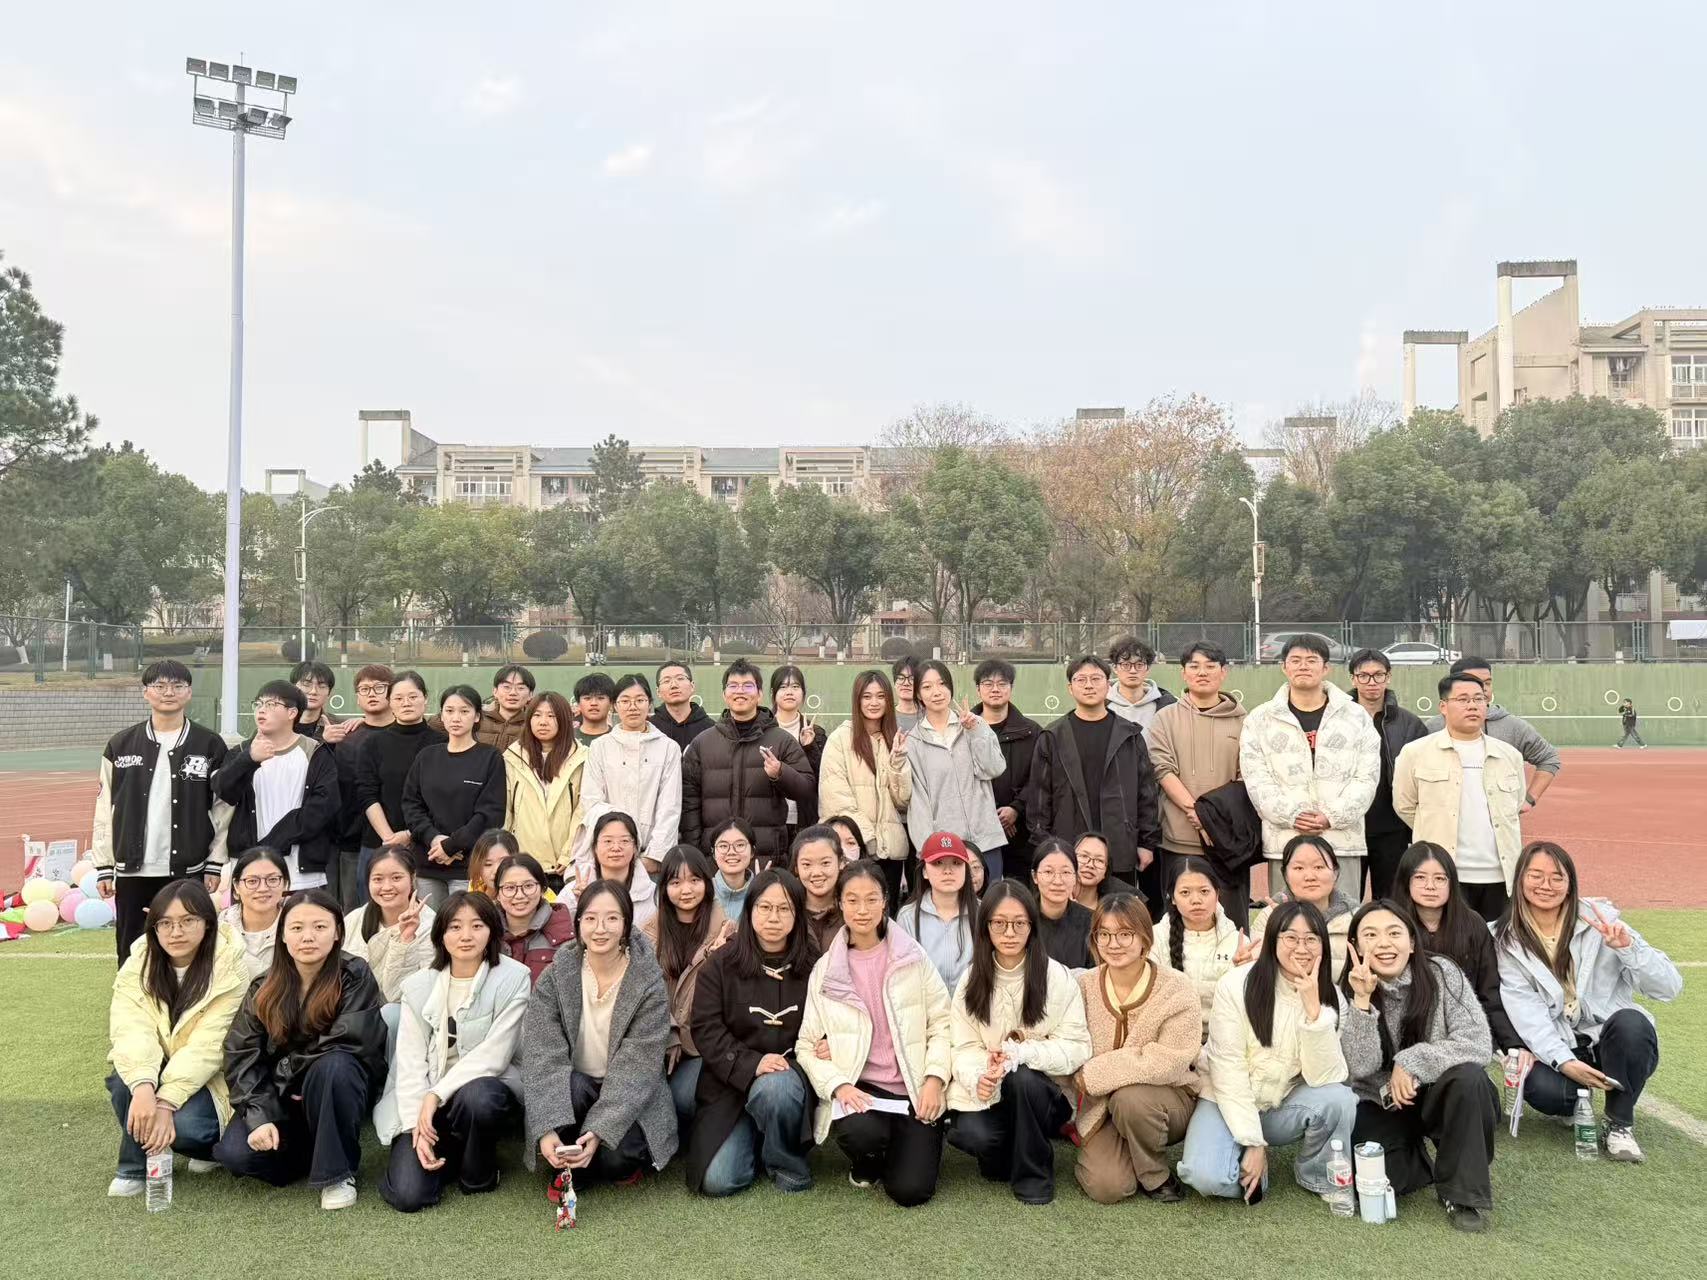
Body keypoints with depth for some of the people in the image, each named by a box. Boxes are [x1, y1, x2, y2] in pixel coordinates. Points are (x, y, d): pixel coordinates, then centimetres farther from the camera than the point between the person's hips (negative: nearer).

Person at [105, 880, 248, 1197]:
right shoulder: (139, 963, -9)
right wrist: (143, 1087, -41)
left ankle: (211, 1146, 6)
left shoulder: (230, 968, -18)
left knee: (184, 1125, -31)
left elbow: (206, 1046, -24)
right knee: (124, 1080, -30)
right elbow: (131, 1031, -24)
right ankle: (134, 1167, -5)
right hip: (154, 1071, 3)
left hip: (205, 1076, -3)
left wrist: (166, 1102, -35)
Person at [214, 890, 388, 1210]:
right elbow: (242, 1054, -8)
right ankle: (313, 1153, 7)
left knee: (332, 1066, -36)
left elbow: (352, 1040, -23)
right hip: (279, 1098, 3)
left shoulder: (355, 975, -12)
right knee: (233, 1153, -23)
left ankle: (337, 1172, -18)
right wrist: (260, 1117, -21)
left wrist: (289, 1066, -12)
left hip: (338, 1092, -3)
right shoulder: (264, 990, -1)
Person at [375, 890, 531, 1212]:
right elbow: (410, 1062, -3)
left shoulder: (513, 977, -7)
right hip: (423, 1101, 2)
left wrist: (437, 1095, -19)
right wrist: (418, 1127, -14)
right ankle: (448, 1154, 16)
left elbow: (494, 1054, -13)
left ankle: (479, 1173, -6)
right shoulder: (418, 985, 3)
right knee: (407, 1194, -19)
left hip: (487, 1087, -2)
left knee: (476, 1096, -38)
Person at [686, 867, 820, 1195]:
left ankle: (788, 1164, -7)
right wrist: (751, 1064, -21)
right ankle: (753, 1143, 18)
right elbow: (705, 1029, -8)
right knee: (717, 1180, -17)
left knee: (774, 1088, -37)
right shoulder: (721, 964, -1)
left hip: (791, 1077, 0)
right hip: (730, 1083, 0)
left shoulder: (813, 966, 1)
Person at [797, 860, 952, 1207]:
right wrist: (839, 1085, -17)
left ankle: (906, 1145, 22)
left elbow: (941, 1025, 1)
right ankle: (867, 1164, 6)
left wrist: (934, 1079, -13)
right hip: (858, 1088, 0)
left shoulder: (913, 958, 1)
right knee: (862, 1132, -33)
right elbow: (807, 1045, 0)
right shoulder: (824, 970, 2)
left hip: (914, 1088, 0)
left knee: (911, 1190, -15)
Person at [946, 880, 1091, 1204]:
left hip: (1041, 1089, -1)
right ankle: (1003, 1157, 9)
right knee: (972, 1134, -29)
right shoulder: (972, 979, -1)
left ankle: (1033, 1173, -8)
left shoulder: (1057, 976, -10)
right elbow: (964, 1048, -4)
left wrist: (1019, 1054, -26)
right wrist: (980, 1077, -27)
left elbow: (1076, 1047, -11)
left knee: (1023, 1078, -34)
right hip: (988, 1091, 1)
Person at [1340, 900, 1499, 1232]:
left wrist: (1411, 1062, -25)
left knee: (1469, 1078, -33)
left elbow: (1478, 1044, -19)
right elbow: (1360, 1067, -19)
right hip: (1381, 1105, 1)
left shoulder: (1441, 974, -12)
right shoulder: (1347, 992, -9)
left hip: (1437, 1095, 0)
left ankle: (1463, 1192, -12)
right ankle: (1420, 1162, 11)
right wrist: (1362, 1001, -29)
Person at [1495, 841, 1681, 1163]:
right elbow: (1526, 1013, -11)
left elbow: (1669, 987, -9)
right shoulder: (1507, 942, -2)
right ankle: (1577, 1102, 8)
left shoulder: (1599, 919, -5)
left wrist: (1628, 948, -25)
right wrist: (1565, 1062, -26)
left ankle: (1621, 1122, -8)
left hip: (1614, 1041, 0)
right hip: (1556, 1049, 0)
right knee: (1542, 1088, -32)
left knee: (1630, 1021, -33)